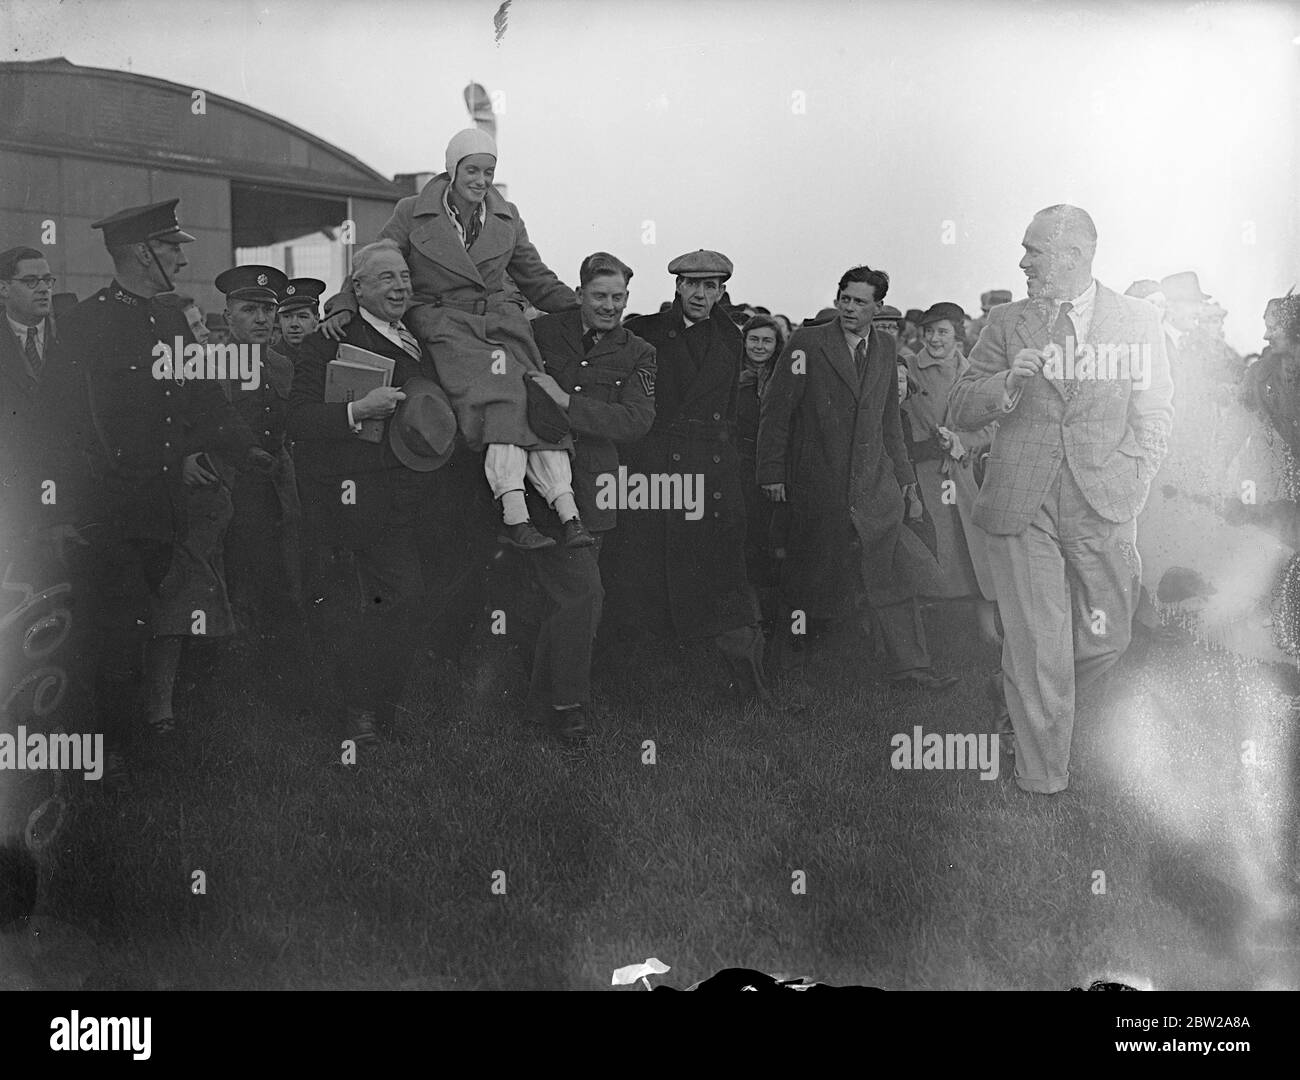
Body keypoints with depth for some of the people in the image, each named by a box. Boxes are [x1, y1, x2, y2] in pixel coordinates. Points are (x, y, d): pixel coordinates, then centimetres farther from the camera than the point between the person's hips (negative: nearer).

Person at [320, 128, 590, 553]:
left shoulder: (506, 217, 16)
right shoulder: (413, 213, 6)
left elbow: (537, 280, 23)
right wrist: (344, 306, -8)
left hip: (501, 320, 4)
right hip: (443, 322, -4)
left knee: (540, 398, -22)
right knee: (500, 390, -31)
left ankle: (569, 514, -33)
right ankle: (514, 514, -41)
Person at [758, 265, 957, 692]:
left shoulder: (884, 348, 12)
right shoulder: (806, 344, -4)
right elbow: (776, 411, -5)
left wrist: (904, 478, 16)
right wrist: (772, 473, -8)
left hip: (876, 484, 4)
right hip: (818, 486, -4)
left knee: (895, 576, 1)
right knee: (807, 580, 3)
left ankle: (908, 665, 8)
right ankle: (778, 665, 18)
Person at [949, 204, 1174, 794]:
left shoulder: (1137, 320, 6)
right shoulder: (1006, 323, 8)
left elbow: (1154, 415, 7)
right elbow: (961, 412, 6)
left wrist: (1127, 490, -4)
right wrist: (1008, 381, -14)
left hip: (1102, 507, 1)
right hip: (1020, 505, 0)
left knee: (1104, 639, 7)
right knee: (1035, 648, -2)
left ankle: (1029, 703, 38)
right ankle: (1042, 788, 11)